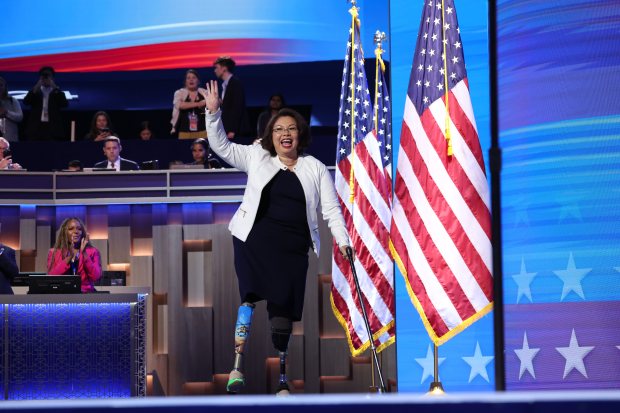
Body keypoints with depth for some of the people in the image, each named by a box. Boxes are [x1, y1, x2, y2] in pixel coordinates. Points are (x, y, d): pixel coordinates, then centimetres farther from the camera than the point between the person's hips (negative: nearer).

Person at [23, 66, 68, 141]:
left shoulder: (57, 93, 12)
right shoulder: (35, 92, 15)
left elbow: (65, 104, -6)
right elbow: (26, 102, -2)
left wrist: (55, 88, -12)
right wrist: (36, 88, -11)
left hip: (53, 129, -1)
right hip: (36, 129, 1)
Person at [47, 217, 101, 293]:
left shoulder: (93, 252, 10)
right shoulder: (54, 253, 12)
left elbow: (96, 277, -4)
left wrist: (84, 253, -10)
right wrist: (69, 257, -12)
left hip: (85, 294, -1)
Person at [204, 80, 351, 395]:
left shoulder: (315, 169, 9)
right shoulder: (256, 157, 10)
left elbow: (331, 209, 7)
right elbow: (221, 145, 9)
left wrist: (343, 241, -5)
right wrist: (213, 112, -4)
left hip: (292, 248, 1)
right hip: (254, 240, -1)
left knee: (283, 309, 2)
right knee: (251, 296, -21)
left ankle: (281, 381, 10)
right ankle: (237, 366, -23)